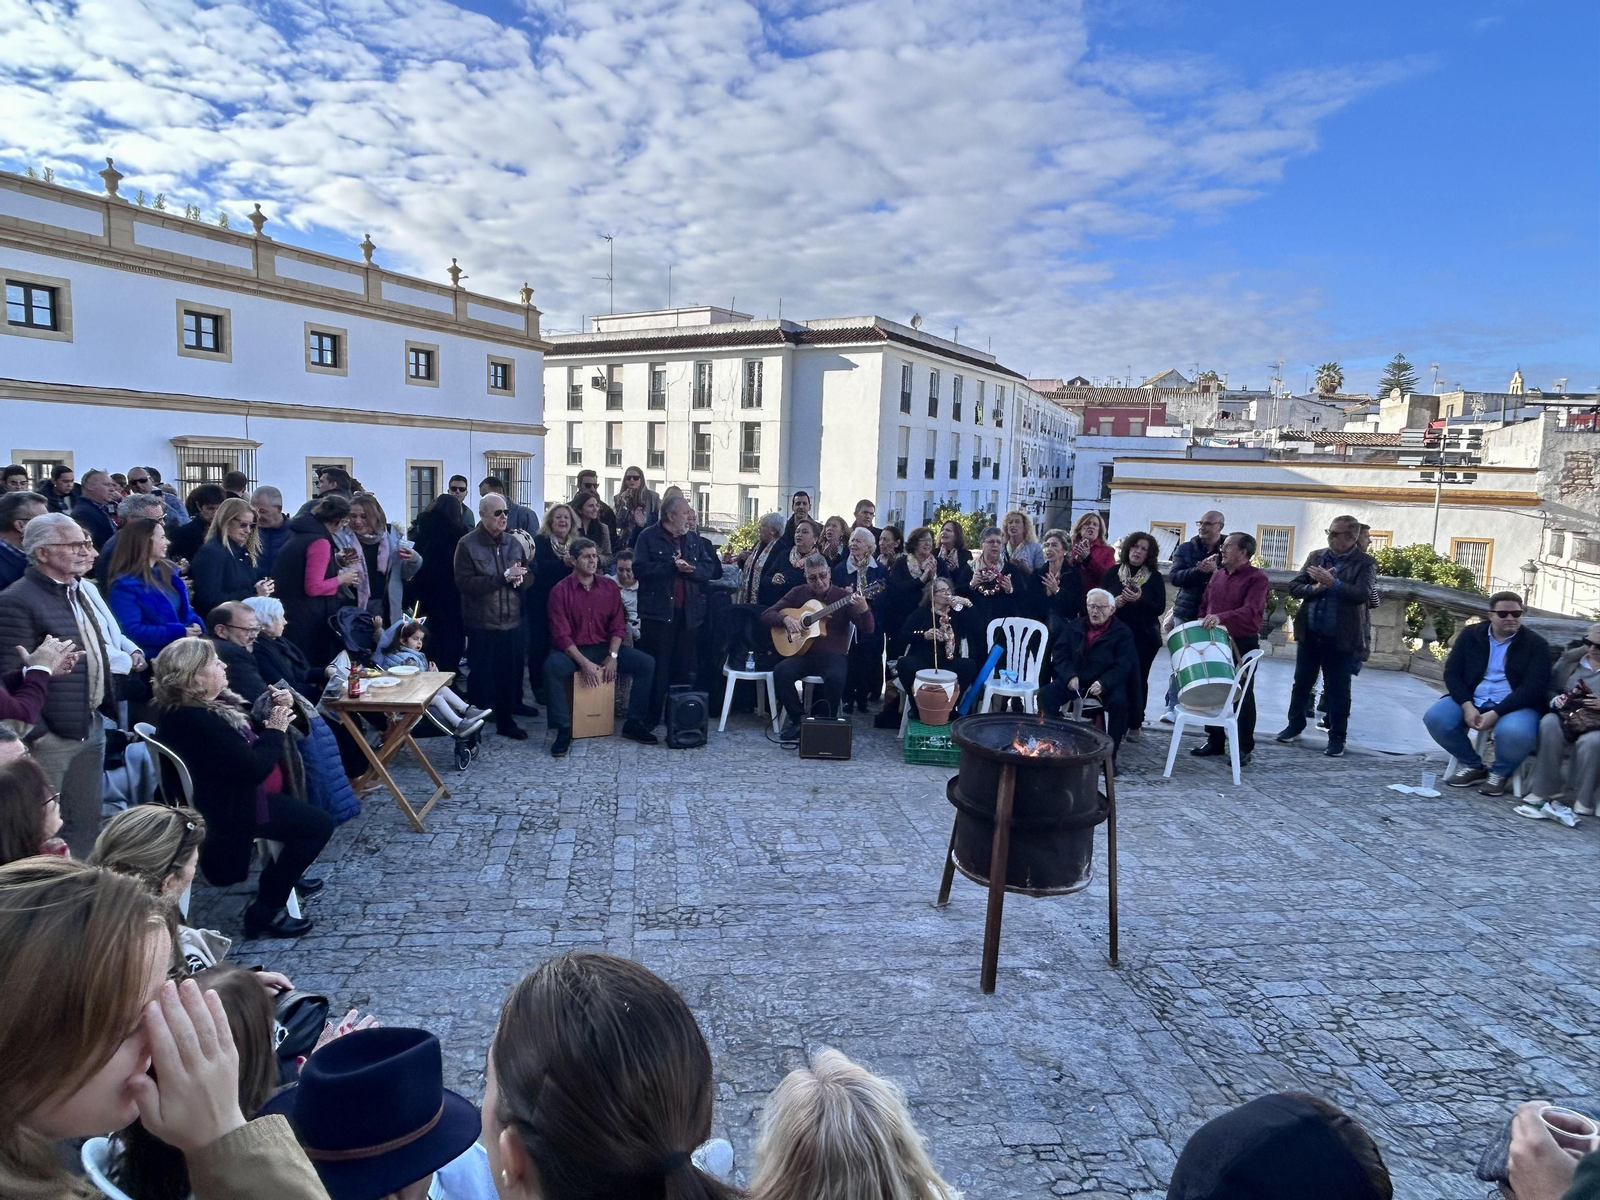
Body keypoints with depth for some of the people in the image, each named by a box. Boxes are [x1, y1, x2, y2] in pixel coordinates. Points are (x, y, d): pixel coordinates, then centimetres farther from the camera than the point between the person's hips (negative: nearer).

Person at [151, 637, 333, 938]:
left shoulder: (209, 703, 2)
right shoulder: (195, 720, -30)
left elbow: (248, 729, 15)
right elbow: (254, 768, -31)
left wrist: (273, 711, -4)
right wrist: (275, 731, -16)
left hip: (235, 790, 11)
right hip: (232, 808, -11)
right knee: (319, 824, -9)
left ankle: (286, 874, 33)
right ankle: (265, 911, -3)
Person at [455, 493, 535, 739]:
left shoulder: (513, 543, 9)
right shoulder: (467, 545, -6)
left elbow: (529, 577, 12)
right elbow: (464, 582, -16)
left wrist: (519, 578, -13)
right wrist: (503, 577, -22)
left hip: (512, 623, 4)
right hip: (482, 626, -4)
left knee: (510, 675, 10)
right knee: (482, 677, 5)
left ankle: (506, 720, 25)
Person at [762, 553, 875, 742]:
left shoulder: (844, 596, 0)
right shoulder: (798, 593, 7)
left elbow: (867, 630, -7)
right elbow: (766, 615, 8)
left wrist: (864, 610, -29)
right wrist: (786, 619, -12)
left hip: (833, 655, -2)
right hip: (803, 653, 2)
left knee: (835, 677, -35)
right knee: (781, 672, -27)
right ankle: (797, 720, -7)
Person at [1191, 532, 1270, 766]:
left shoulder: (1257, 578, -11)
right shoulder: (1216, 575, 12)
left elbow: (1251, 611, -25)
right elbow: (1204, 605, 18)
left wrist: (1221, 618, -39)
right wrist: (1203, 625, 1)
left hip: (1244, 644, -6)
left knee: (1243, 696, 2)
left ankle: (1244, 748, 11)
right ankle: (1215, 741, 21)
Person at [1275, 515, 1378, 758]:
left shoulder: (1364, 563, -4)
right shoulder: (1315, 556, 8)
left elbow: (1362, 594, -17)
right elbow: (1294, 586, 3)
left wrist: (1333, 583, -23)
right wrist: (1315, 588, -15)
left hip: (1340, 637, -4)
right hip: (1309, 633, 4)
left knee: (1338, 689, 4)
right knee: (1302, 682, 14)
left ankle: (1337, 737, 14)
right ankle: (1295, 724, 29)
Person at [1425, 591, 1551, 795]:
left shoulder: (1536, 644, -2)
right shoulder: (1470, 635, 5)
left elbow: (1533, 687, -13)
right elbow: (1452, 673, 1)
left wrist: (1496, 713, -24)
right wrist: (1467, 706, -17)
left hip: (1515, 706, -3)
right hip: (1472, 700, 3)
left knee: (1514, 732, -37)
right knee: (1435, 717, -25)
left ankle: (1500, 773, -2)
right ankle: (1472, 765, 2)